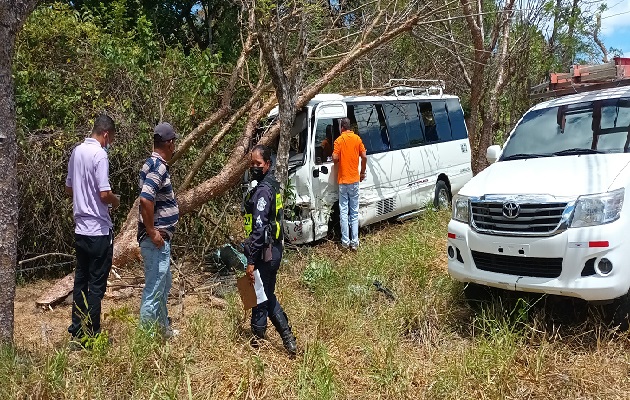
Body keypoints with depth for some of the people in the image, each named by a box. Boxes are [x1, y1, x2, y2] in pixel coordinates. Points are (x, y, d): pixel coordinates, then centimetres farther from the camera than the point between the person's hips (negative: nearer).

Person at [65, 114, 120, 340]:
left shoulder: (76, 152, 9)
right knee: (97, 284, 1)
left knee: (81, 280, 14)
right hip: (99, 230, -8)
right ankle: (92, 334, 7)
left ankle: (77, 330, 23)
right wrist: (116, 201, -1)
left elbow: (69, 189, 17)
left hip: (80, 228, 8)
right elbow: (104, 194, -21)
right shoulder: (100, 154, -16)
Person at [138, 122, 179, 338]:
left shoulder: (155, 164, 12)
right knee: (154, 289, -2)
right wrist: (152, 232, -23)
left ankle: (164, 329, 35)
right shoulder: (158, 167, -19)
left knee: (164, 284, 21)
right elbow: (145, 199, -31)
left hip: (161, 239, 11)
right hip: (156, 239, -11)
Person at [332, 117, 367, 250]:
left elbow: (335, 158, -16)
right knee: (354, 212, 7)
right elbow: (364, 157, -2)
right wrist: (362, 172, 11)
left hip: (343, 180, -2)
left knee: (344, 212, 5)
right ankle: (354, 242, 6)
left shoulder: (339, 140, -7)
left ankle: (345, 242, 6)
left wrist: (335, 159, 8)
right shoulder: (357, 138, 2)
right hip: (355, 180, 2)